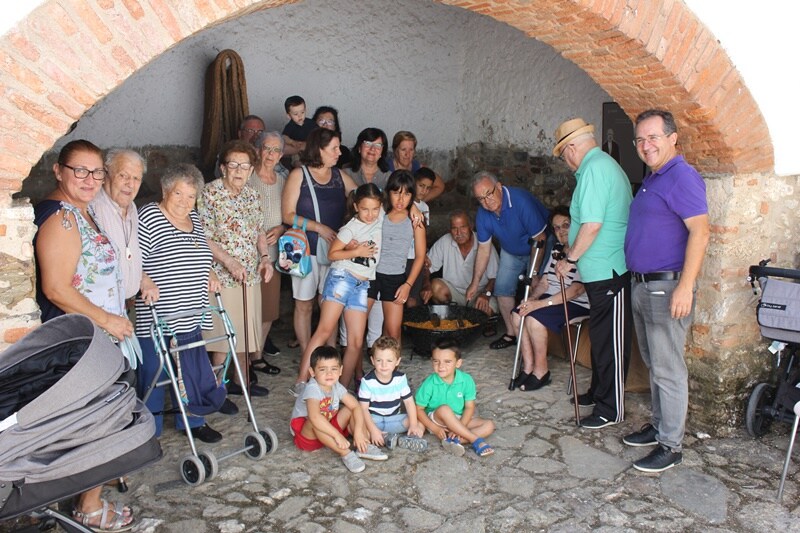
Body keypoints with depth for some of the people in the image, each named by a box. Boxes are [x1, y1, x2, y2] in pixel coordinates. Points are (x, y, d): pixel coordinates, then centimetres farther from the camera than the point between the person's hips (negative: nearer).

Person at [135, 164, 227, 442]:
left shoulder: (194, 219, 12)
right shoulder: (149, 217, -11)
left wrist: (208, 274, 11)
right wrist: (145, 282, -29)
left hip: (189, 318, 7)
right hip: (156, 319, -7)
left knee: (192, 372, 15)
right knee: (153, 373, 4)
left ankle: (192, 421, 32)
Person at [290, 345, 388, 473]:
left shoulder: (337, 387, -8)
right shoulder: (312, 389, -29)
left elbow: (356, 406, -11)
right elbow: (315, 417, -45)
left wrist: (358, 431, -26)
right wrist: (337, 435, -44)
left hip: (328, 429, 7)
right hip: (306, 433, -6)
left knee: (350, 410, -9)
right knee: (315, 423, -38)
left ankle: (365, 447, -14)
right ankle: (346, 454, -34)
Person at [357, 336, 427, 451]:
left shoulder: (400, 378, -6)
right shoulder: (368, 381, -15)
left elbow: (409, 402, -4)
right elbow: (363, 408, -16)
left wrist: (414, 425, -17)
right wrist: (373, 430, -27)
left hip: (393, 419, 3)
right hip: (373, 419, -3)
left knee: (420, 426, -17)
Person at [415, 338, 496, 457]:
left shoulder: (466, 380, -12)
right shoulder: (429, 383, -17)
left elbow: (469, 407, -9)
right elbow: (419, 409, -10)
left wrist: (458, 428, -22)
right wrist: (434, 428, -20)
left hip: (459, 420, 4)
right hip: (436, 420, -3)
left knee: (489, 425, -14)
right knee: (444, 409, -36)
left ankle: (453, 440, -29)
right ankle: (476, 441, -30)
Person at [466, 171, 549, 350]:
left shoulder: (521, 201, -35)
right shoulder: (483, 214, -15)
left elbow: (539, 239, -30)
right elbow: (483, 249, -4)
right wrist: (475, 283, -4)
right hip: (510, 252, 6)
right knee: (502, 288, 1)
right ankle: (512, 333, 15)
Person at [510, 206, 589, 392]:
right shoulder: (557, 250, 13)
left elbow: (577, 289, -24)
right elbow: (545, 282, 13)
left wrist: (542, 303, -27)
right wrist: (531, 299, -8)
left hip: (577, 304, -8)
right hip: (552, 298, 8)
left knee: (534, 318, -28)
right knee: (517, 313, -14)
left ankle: (541, 371, -12)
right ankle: (528, 366, -6)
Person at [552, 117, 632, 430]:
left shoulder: (594, 169, -16)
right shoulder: (606, 164, 17)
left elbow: (592, 224, -24)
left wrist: (570, 259, -12)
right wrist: (576, 257, 19)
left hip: (607, 273, -11)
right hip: (603, 271, 11)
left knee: (609, 342, -1)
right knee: (600, 337, 20)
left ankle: (611, 409, 10)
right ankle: (599, 392, 35)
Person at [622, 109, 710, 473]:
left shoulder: (682, 177, -15)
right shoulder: (651, 180, 16)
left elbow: (699, 232, -22)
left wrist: (685, 287, -27)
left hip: (667, 287, -10)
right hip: (643, 286, 10)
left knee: (668, 370, -2)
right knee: (654, 364, 18)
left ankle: (670, 446, 8)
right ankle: (659, 426, 31)